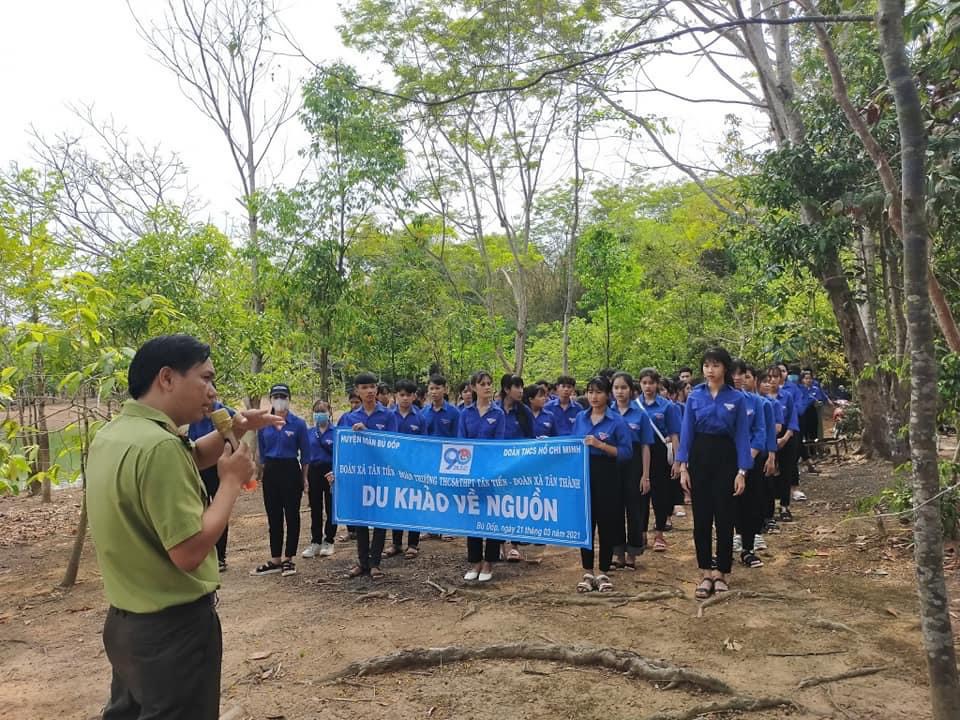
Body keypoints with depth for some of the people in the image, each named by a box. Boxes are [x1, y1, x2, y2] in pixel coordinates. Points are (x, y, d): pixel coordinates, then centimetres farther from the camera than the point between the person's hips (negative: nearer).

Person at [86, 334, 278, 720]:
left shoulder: (111, 434, 2)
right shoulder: (158, 445, -28)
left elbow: (185, 460, 17)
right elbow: (189, 553, -28)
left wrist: (230, 433, 1)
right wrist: (232, 480, -18)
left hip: (125, 619, 9)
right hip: (172, 627, -9)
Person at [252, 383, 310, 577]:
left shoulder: (298, 423, -4)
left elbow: (305, 454, 0)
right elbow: (262, 453, 13)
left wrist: (304, 478, 0)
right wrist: (262, 473, 10)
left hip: (291, 471, -3)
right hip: (271, 472, 4)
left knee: (292, 515, 4)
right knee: (273, 516, 10)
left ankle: (288, 559, 14)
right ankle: (275, 560, 19)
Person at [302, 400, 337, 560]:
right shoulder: (310, 433, 6)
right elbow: (306, 455, 9)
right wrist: (304, 477, 4)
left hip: (331, 472, -3)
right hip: (314, 471, 4)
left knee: (331, 508, 6)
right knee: (315, 509, 9)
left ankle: (328, 542, 18)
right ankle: (315, 542, 18)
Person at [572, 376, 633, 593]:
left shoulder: (616, 420, -4)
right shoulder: (580, 418, 9)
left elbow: (627, 452, -9)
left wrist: (600, 445, -18)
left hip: (607, 475, -3)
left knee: (607, 523, 3)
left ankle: (603, 573, 17)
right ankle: (587, 572, 19)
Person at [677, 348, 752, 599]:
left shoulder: (737, 398, -2)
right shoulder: (695, 396, 2)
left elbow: (742, 436, -3)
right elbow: (686, 432, 2)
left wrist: (742, 472, -9)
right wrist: (683, 466, -5)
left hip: (725, 457, -1)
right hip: (699, 455, 2)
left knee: (724, 517, 3)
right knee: (701, 517, 5)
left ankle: (720, 573, 17)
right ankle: (705, 574, 15)